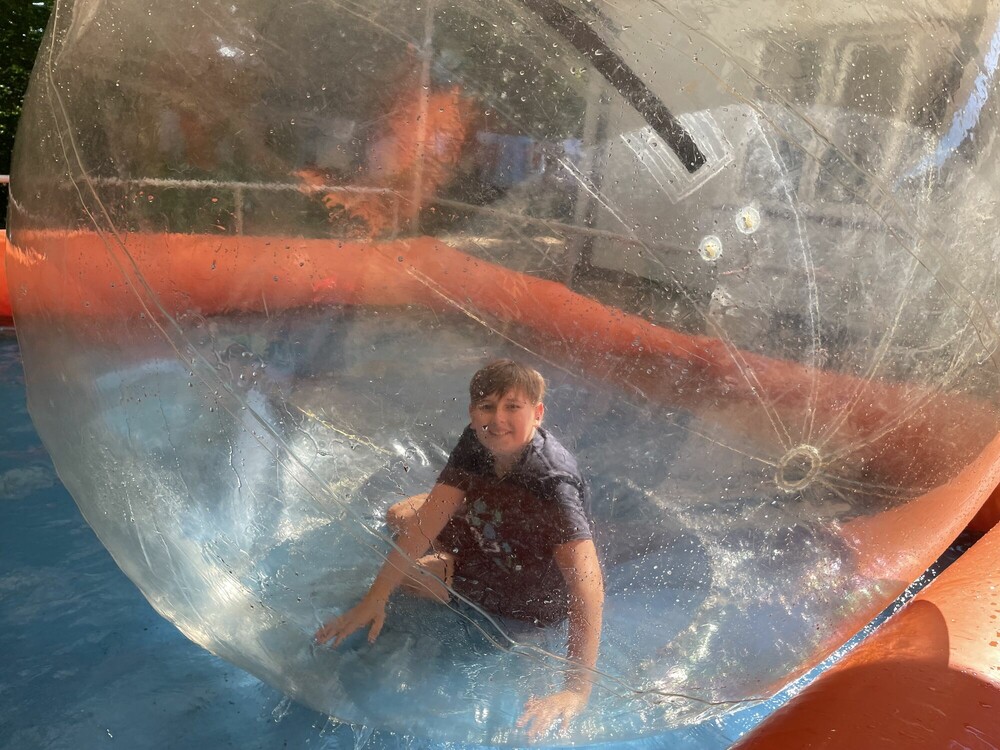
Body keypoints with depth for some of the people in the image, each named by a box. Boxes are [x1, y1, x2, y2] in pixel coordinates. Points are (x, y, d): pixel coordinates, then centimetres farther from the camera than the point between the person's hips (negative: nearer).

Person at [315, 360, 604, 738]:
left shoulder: (554, 482, -39)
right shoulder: (476, 444, -19)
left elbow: (588, 583, -45)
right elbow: (430, 517, -20)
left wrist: (577, 691, -50)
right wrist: (374, 599, -25)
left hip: (535, 596, -6)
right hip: (490, 540, 6)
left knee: (404, 573, -5)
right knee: (400, 516, 12)